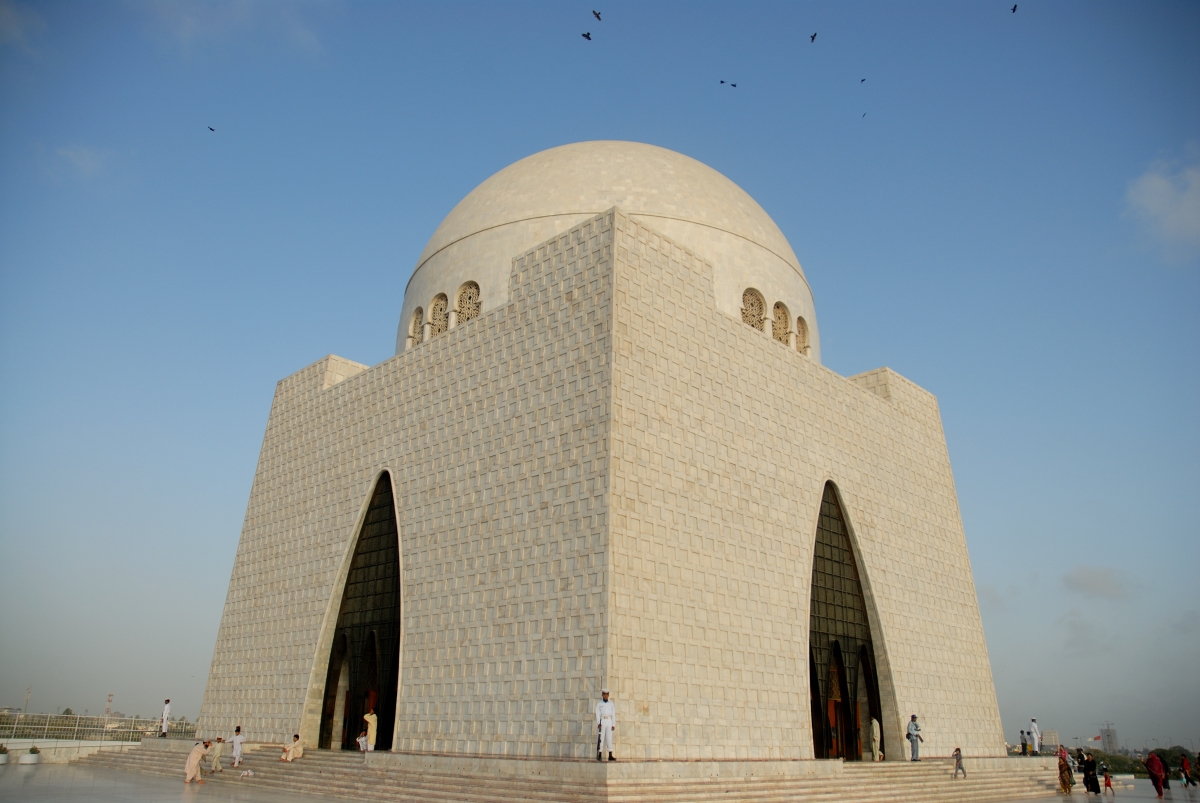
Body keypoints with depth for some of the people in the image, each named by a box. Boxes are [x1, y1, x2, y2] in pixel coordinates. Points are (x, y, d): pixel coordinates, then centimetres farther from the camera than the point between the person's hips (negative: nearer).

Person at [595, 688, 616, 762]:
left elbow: (613, 714, 8)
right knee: (600, 739, -4)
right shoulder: (599, 704, 4)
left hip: (609, 722, 2)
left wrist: (614, 725, 0)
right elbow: (597, 714, -5)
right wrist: (598, 723, -18)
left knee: (609, 739, -1)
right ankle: (599, 756, 0)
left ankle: (610, 756, 0)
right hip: (601, 722, -2)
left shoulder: (612, 704, 10)